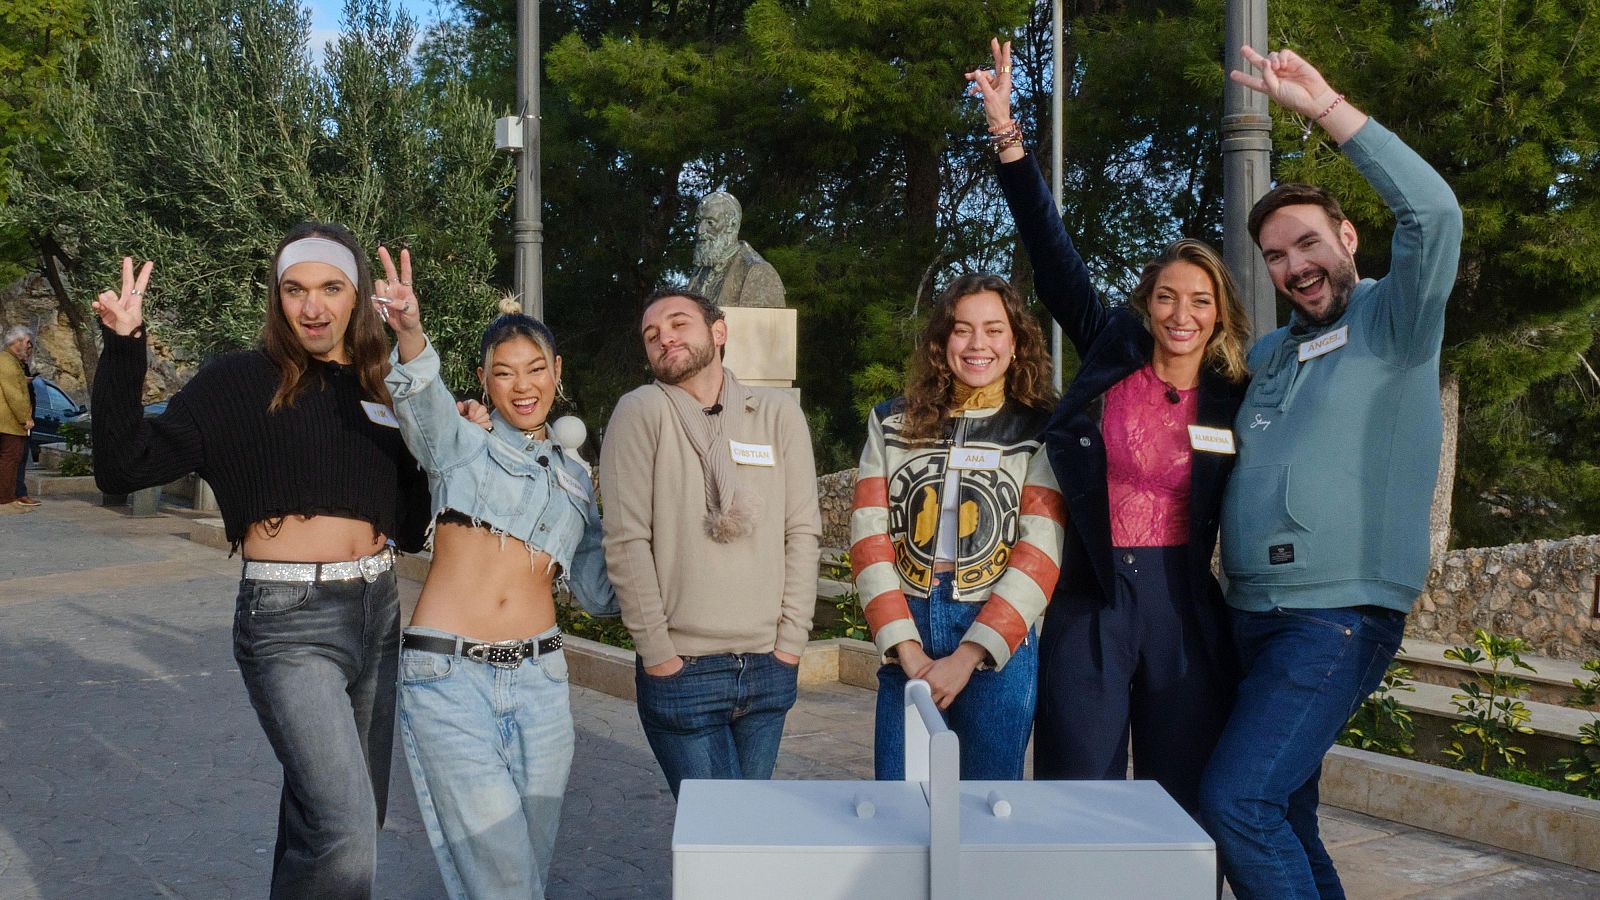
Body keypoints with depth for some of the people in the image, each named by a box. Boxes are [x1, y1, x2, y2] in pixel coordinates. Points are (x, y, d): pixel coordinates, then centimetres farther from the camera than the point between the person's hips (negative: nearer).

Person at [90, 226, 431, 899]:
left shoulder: (382, 390, 9)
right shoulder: (242, 381, -4)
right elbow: (123, 466, -13)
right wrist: (124, 346, -21)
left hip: (377, 613, 6)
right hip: (288, 623, -5)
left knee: (337, 816, 19)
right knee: (343, 827, -18)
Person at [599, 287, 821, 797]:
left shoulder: (779, 415, 5)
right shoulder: (641, 412, -6)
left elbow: (801, 531, 4)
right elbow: (626, 543, -9)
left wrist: (790, 641, -2)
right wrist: (659, 654, -10)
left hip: (770, 668, 4)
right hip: (681, 671, -3)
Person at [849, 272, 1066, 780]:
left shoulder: (1041, 431, 1)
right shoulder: (893, 423, 8)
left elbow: (1040, 554, -7)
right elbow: (868, 536, 1)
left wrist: (966, 658, -14)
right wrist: (906, 648, -10)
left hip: (998, 643, -2)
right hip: (905, 645, 2)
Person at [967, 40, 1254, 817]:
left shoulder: (1235, 400, 1)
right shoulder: (1112, 354, 1)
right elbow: (1053, 256, -3)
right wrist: (1007, 134, -6)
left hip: (1184, 608, 0)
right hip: (1090, 606, 0)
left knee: (1183, 804, 10)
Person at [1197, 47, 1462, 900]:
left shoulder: (1392, 323, -2)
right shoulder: (1268, 354, 19)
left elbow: (1434, 213, -20)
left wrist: (1326, 107, -18)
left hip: (1336, 618, -8)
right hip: (1251, 615, 8)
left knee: (1236, 800, -18)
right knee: (1282, 817, 11)